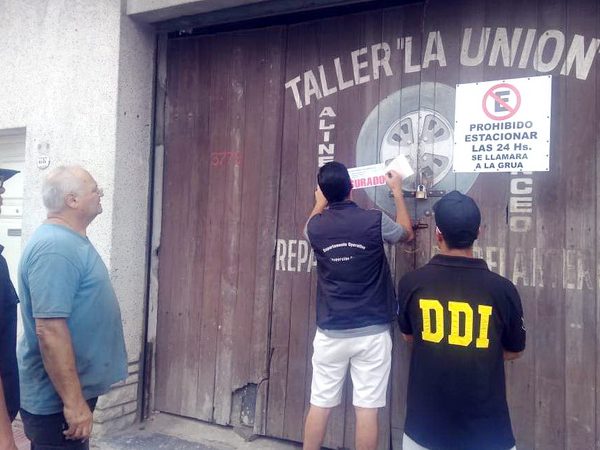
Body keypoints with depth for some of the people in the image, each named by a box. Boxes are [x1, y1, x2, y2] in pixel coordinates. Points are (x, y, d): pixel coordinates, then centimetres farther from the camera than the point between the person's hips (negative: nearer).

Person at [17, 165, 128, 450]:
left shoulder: (71, 241, 8)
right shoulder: (55, 247, -24)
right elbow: (49, 330, -28)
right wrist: (73, 401, -25)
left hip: (71, 389, 10)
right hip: (56, 399, -10)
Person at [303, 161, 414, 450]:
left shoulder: (317, 226, -4)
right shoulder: (375, 220, -10)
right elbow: (407, 234, 13)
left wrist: (321, 201, 37)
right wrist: (397, 193, 22)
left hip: (330, 333, 2)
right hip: (371, 332, -1)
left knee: (320, 404, 11)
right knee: (367, 408, 6)